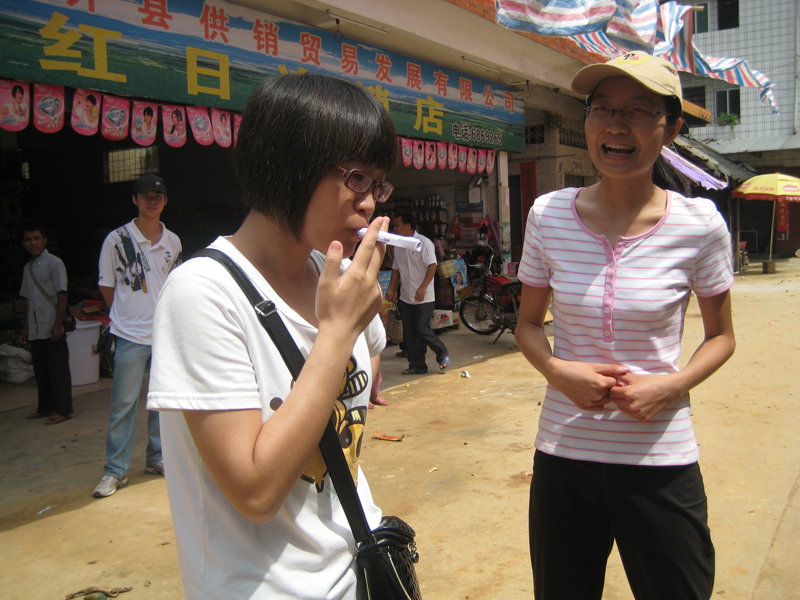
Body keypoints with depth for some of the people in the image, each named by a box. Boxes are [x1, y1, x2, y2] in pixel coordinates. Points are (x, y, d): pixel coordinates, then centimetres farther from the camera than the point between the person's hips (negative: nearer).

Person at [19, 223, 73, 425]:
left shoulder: (54, 263, -5)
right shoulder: (28, 268, 14)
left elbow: (62, 295, -10)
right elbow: (28, 299, 18)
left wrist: (58, 324, -15)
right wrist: (26, 327, 15)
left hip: (52, 328, -6)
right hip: (35, 330, 7)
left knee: (58, 369, -2)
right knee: (40, 370, 12)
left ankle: (63, 410, 4)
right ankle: (45, 407, 24)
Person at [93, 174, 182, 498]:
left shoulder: (173, 241, 7)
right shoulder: (117, 239, -4)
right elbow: (107, 285, 4)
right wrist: (126, 316, 7)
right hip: (130, 336, -4)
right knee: (123, 404, -1)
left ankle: (157, 458, 27)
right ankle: (115, 470, 9)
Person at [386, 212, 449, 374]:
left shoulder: (423, 243, -10)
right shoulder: (399, 246, 10)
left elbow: (432, 266, -17)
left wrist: (422, 288, -25)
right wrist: (391, 289, 7)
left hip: (423, 298, -7)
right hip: (405, 298, 7)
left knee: (422, 330, -10)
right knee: (409, 333, 6)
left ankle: (443, 354, 13)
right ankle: (417, 366, 16)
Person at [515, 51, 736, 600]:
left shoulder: (700, 225, -8)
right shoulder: (549, 215, -4)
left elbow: (721, 336, 4)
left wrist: (671, 386, -15)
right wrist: (557, 370, -14)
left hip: (660, 460, -1)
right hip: (563, 451, 2)